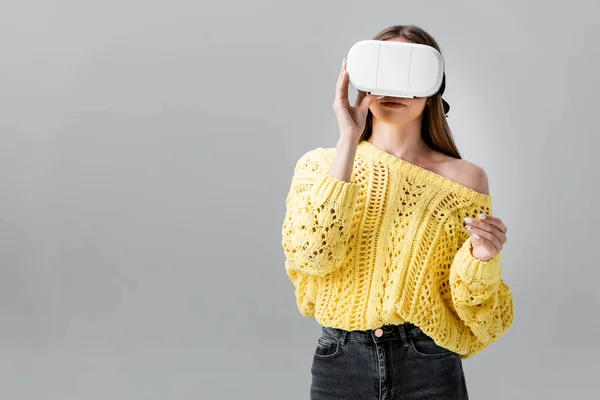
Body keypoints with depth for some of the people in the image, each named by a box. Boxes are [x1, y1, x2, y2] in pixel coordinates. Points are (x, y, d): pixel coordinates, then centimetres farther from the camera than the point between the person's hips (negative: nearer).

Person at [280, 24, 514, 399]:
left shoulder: (464, 178, -3)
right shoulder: (321, 164, -1)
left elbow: (469, 307, 2)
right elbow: (309, 253, -20)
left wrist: (481, 259, -19)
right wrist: (349, 140, -19)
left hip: (428, 368, 0)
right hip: (340, 364, 0)